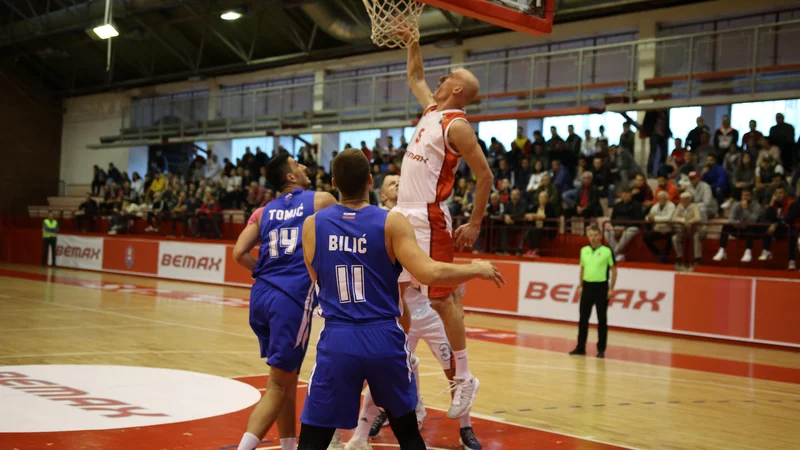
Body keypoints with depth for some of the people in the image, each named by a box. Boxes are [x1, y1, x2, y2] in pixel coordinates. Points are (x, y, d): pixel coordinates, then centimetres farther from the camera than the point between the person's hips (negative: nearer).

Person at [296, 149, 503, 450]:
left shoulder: (312, 225, 1)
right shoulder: (391, 222, -6)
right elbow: (429, 274, -16)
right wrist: (477, 270, 0)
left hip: (337, 341, 0)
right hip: (384, 339, 0)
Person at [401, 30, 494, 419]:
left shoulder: (456, 125, -11)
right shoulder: (431, 110, 14)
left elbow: (485, 175, -12)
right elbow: (415, 77, 32)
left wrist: (474, 224, -12)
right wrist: (412, 39, 23)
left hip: (429, 219, -9)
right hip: (403, 216, 9)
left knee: (441, 300, -5)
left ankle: (464, 379, 4)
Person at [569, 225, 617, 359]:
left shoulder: (607, 251, -6)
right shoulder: (584, 250, 8)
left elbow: (614, 270, -3)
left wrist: (611, 289, -8)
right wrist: (580, 285, 11)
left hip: (601, 287, -4)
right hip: (587, 286, 4)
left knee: (602, 319, 2)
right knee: (583, 318, 6)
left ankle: (601, 349, 8)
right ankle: (581, 347, 14)